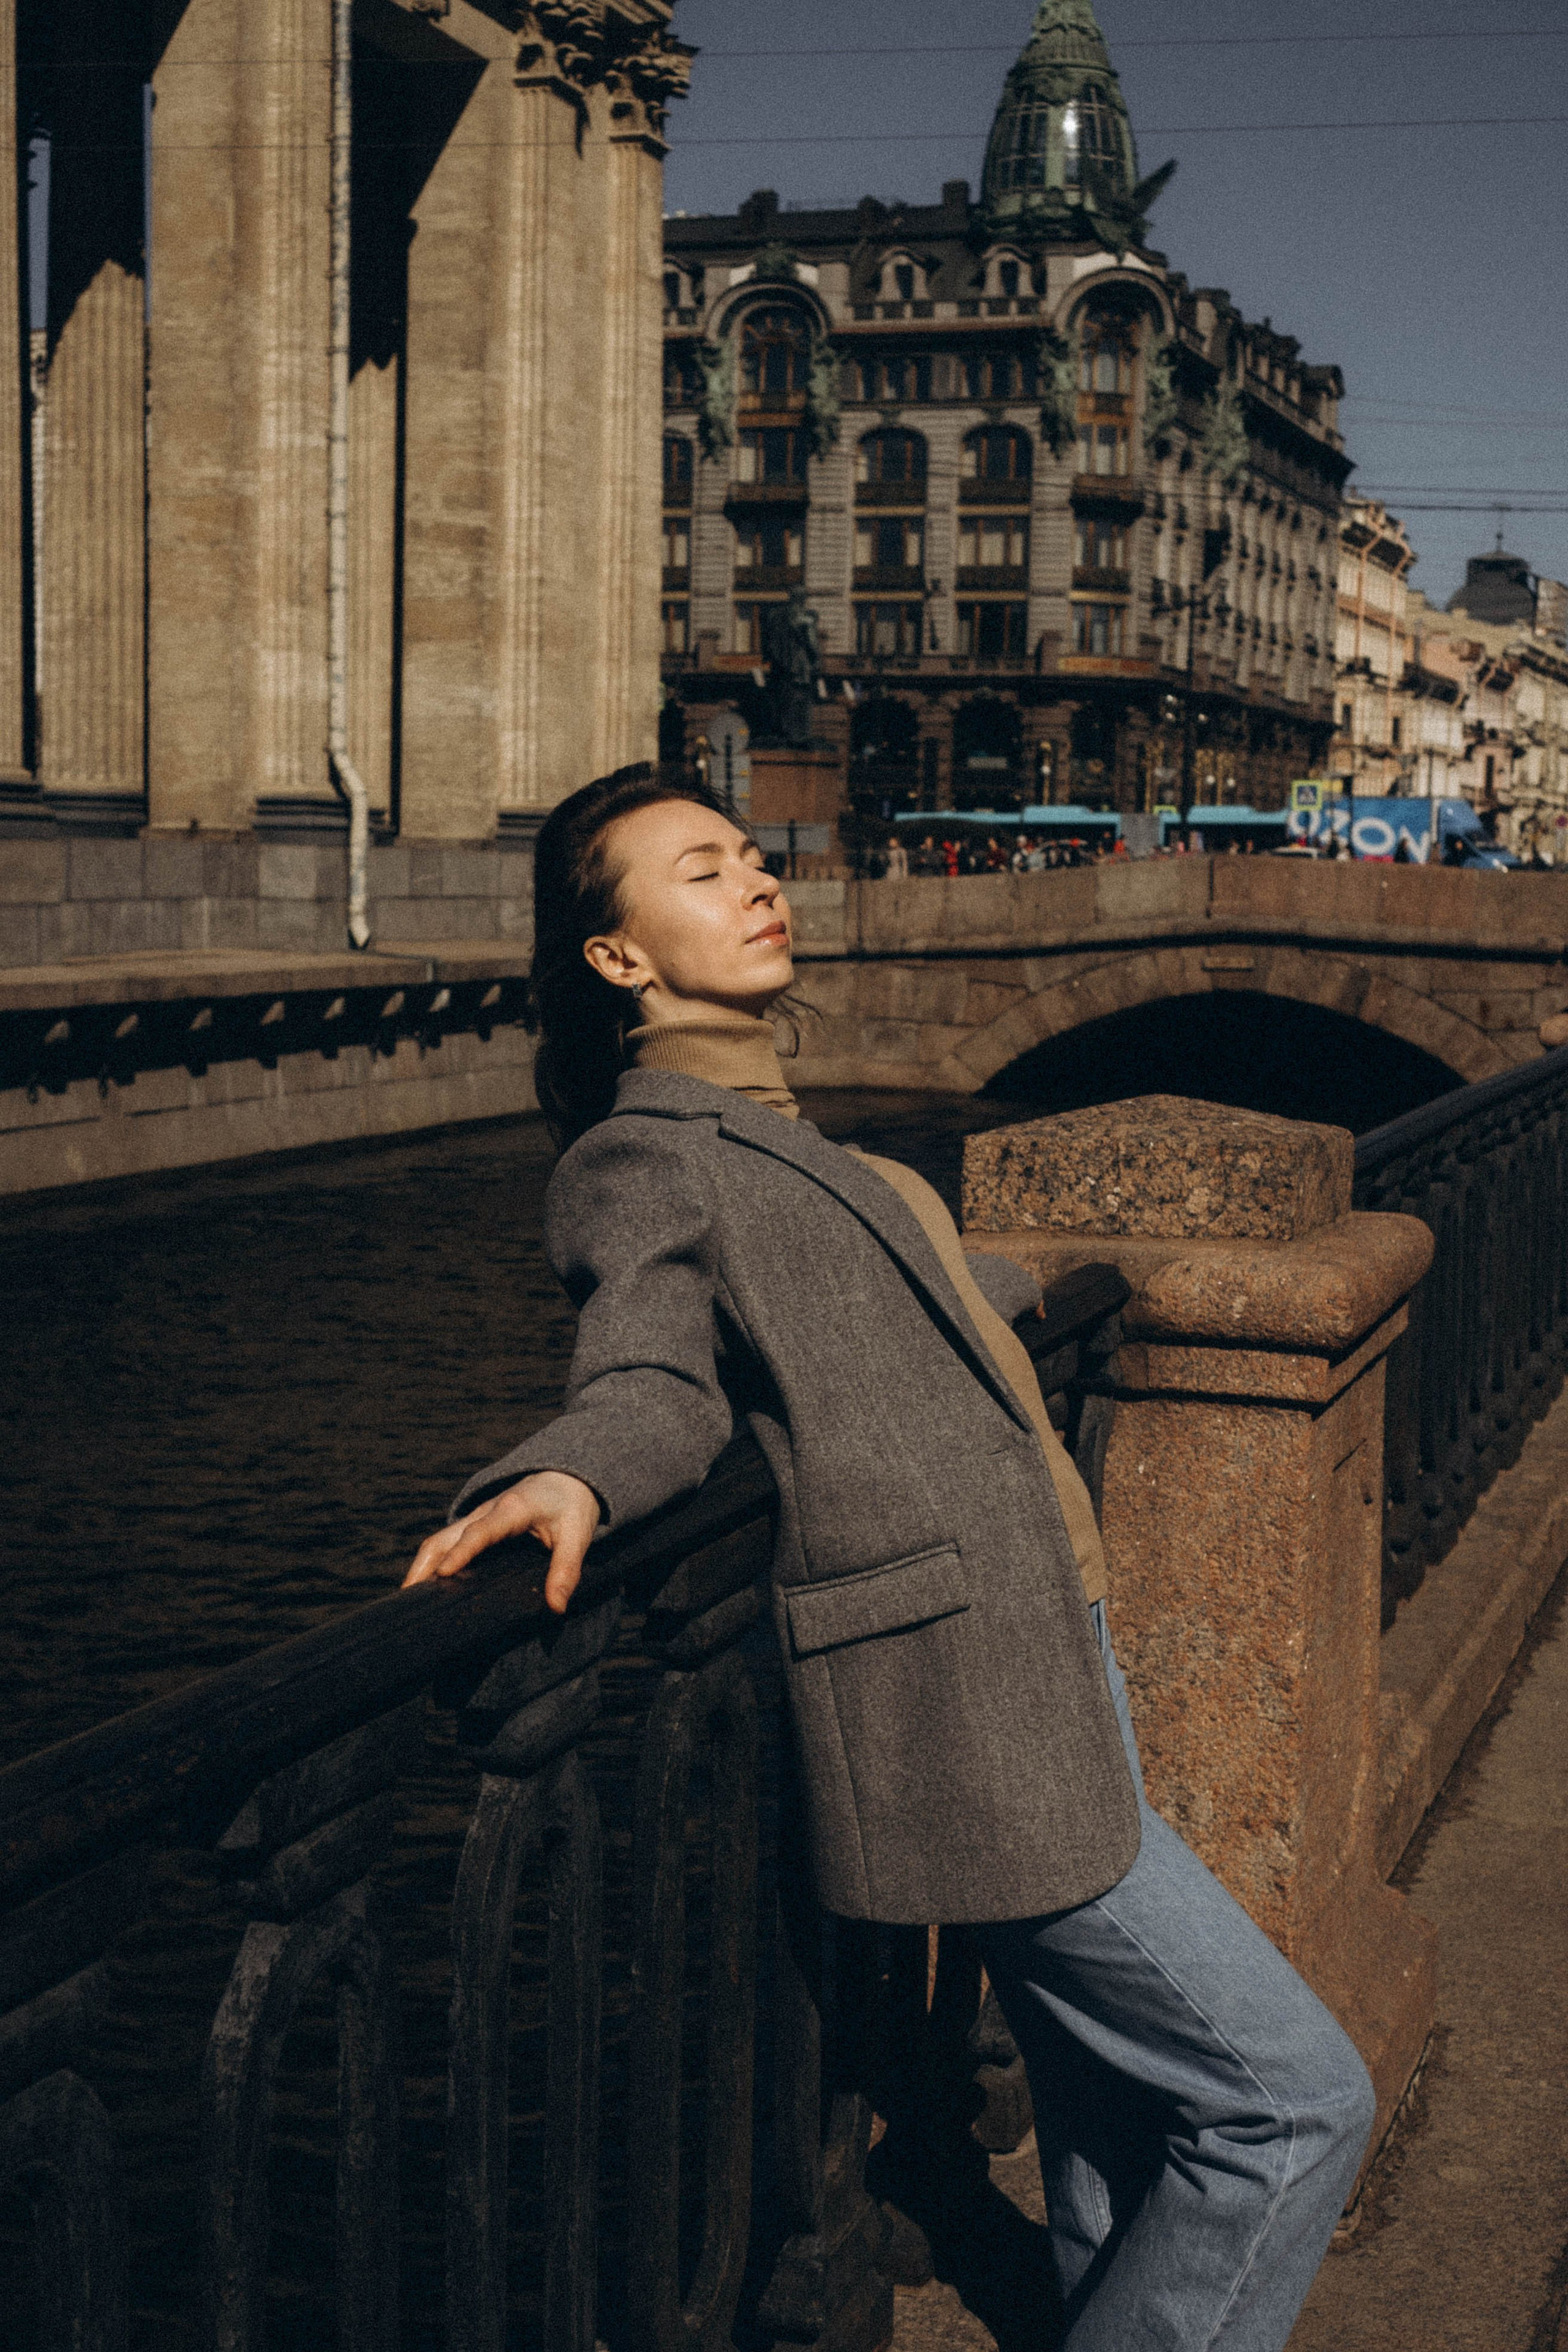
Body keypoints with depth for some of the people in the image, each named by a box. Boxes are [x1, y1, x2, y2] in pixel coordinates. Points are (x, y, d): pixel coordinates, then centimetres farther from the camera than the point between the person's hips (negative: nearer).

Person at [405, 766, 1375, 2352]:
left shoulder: (778, 1144, 21)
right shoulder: (644, 1158, -7)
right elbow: (655, 1374, -21)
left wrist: (1026, 1283, 55)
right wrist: (566, 1478, -43)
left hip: (1046, 1674, 9)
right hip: (965, 1719, -9)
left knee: (1118, 2134, 15)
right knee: (1292, 2097, -7)